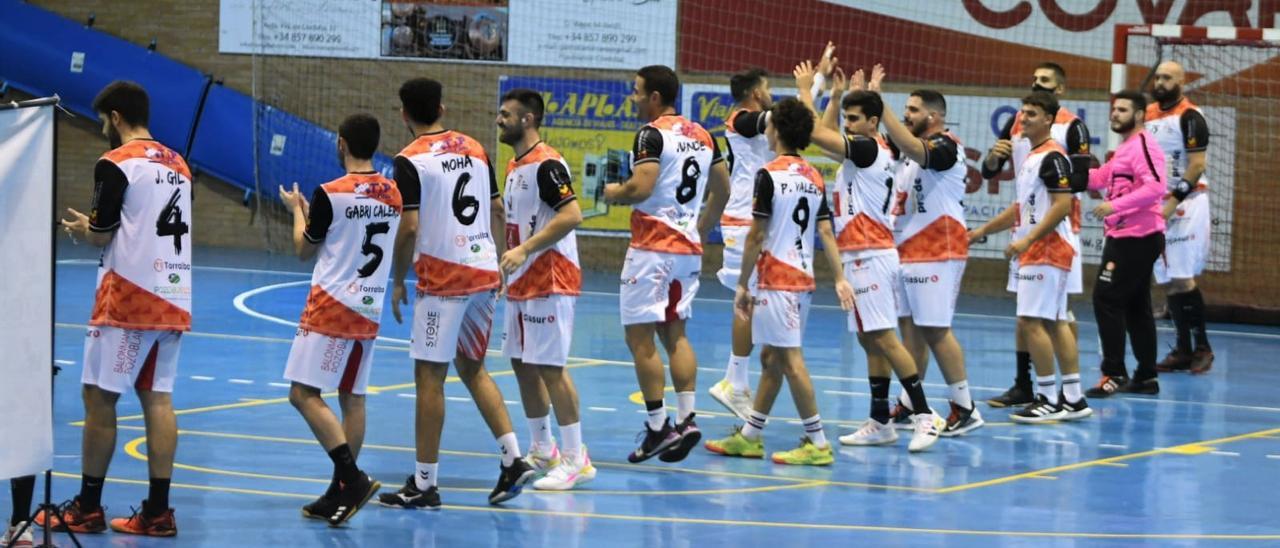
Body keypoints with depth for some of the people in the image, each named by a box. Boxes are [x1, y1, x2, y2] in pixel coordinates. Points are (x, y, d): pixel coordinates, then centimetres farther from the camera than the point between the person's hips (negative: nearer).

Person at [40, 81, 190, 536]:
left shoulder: (116, 164, -9)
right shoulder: (178, 165, 13)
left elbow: (101, 236, -8)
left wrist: (80, 229, 13)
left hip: (127, 301, -7)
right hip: (173, 299, 7)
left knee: (99, 397, 1)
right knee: (158, 399, 6)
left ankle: (87, 509, 5)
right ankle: (157, 511, 3)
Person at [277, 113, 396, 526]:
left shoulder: (329, 194, -12)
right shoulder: (393, 194, 6)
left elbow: (304, 251, 0)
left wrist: (296, 210, 18)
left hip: (331, 305, -7)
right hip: (369, 307, 7)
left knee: (304, 393, -6)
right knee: (352, 398, 10)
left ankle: (352, 477, -19)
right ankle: (341, 493, 11)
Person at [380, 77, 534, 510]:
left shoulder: (410, 161, -9)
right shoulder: (474, 149, 10)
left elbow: (409, 229, -15)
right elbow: (497, 211, 14)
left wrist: (398, 282, -4)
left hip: (443, 278, -7)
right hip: (485, 272, 7)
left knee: (429, 376, 0)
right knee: (472, 368, 18)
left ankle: (424, 484, 3)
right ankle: (513, 460, 9)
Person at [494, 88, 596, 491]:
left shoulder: (546, 164, -16)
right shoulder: (515, 166, 15)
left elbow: (572, 215, -26)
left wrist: (524, 250, -28)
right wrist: (506, 263, 21)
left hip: (549, 281, -10)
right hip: (522, 283, 10)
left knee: (550, 366, -10)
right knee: (522, 363, 14)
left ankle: (576, 460, -7)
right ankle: (543, 451, 25)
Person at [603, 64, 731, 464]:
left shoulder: (652, 133, -13)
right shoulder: (702, 135, 12)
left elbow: (641, 187, -23)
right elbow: (722, 190, 17)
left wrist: (616, 192, -3)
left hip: (654, 247, -8)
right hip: (689, 248, 8)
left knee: (640, 336, -2)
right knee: (674, 333, 14)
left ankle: (658, 427, -4)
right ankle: (686, 419, 4)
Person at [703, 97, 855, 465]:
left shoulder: (770, 175, -12)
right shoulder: (815, 178, 10)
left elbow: (757, 236, -12)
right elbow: (826, 231, 6)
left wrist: (743, 284, -7)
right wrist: (839, 279, 3)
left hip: (776, 278, -8)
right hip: (803, 278, 8)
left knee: (790, 359, -7)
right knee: (771, 358, 16)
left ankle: (818, 444, -8)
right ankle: (749, 437, 23)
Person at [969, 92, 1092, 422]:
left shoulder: (1052, 157, -13)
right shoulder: (1031, 158, 18)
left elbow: (1062, 206, -21)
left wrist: (1027, 239, -25)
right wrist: (984, 230, 26)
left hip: (1046, 250, -10)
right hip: (1034, 253, 10)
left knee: (1031, 322, -12)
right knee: (1053, 324, 10)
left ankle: (1048, 400, -9)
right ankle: (1073, 399, 13)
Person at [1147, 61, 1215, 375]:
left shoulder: (1189, 117, -10)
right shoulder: (1148, 115, 12)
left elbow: (1197, 165, -15)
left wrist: (1173, 202, -20)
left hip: (1186, 204, -7)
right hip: (1157, 205, 7)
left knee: (1182, 278, -10)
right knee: (1167, 281, 5)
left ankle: (1202, 347, -1)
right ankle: (1183, 350, 10)